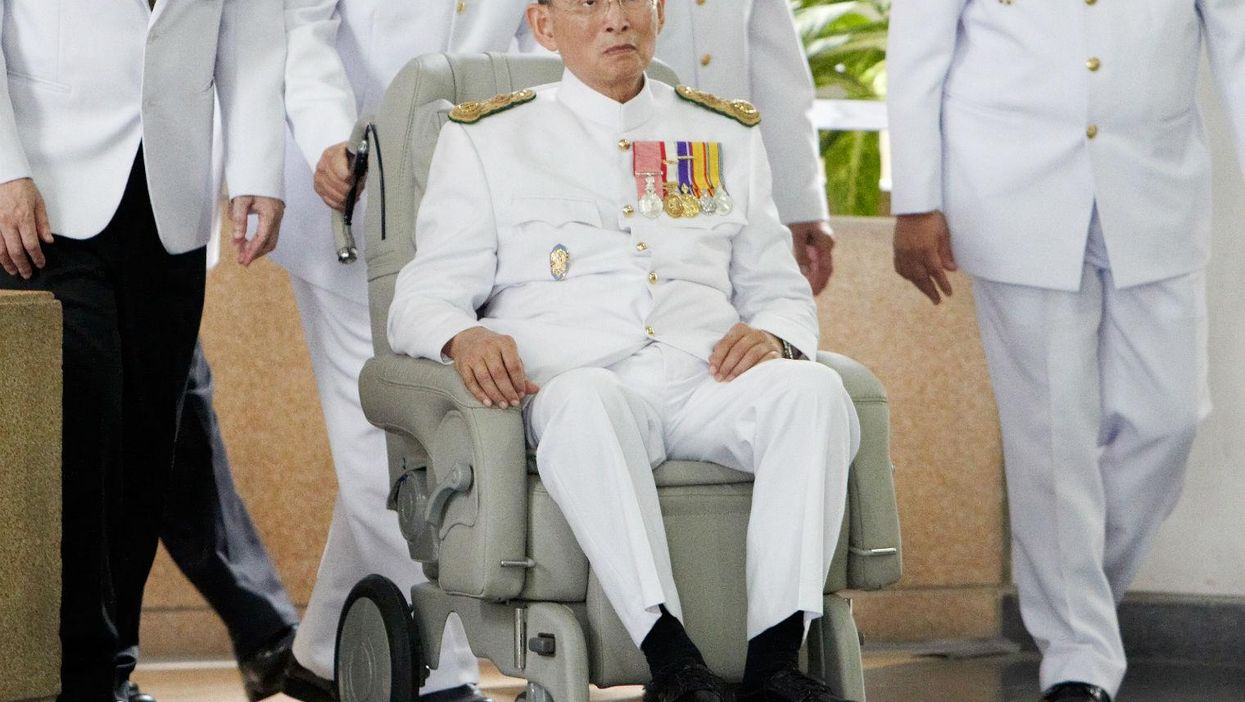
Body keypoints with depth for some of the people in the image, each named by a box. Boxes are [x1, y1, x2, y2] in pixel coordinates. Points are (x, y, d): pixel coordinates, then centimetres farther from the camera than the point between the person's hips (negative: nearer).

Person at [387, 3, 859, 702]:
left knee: (814, 389, -31)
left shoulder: (728, 134, 26)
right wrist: (466, 338, -14)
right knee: (585, 400, -40)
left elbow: (782, 290, 27)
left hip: (707, 381, 3)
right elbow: (423, 299, 11)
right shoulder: (485, 138, 18)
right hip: (578, 377, -3)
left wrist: (773, 336, 1)